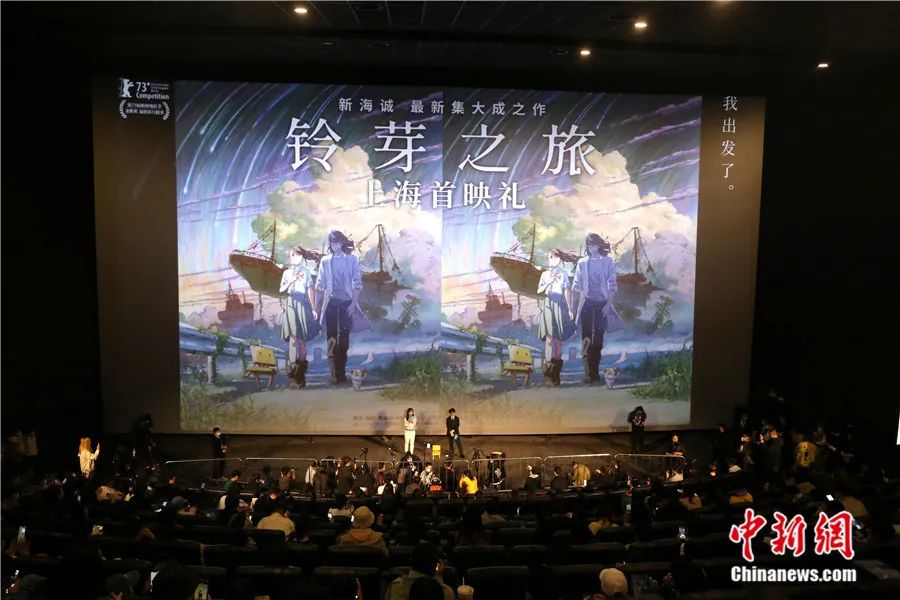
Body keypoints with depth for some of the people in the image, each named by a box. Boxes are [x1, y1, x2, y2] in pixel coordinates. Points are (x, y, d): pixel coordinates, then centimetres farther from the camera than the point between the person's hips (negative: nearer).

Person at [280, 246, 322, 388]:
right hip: (290, 304, 1)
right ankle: (293, 366, -9)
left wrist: (313, 309, 2)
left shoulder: (305, 272, 6)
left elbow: (310, 291, 5)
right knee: (293, 337, -9)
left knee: (302, 338, -1)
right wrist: (290, 282, -12)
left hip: (302, 304, -1)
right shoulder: (287, 272, 11)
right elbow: (281, 290, 5)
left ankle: (301, 369, 6)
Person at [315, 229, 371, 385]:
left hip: (346, 303, -1)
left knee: (344, 338, 2)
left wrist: (354, 303, -8)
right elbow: (320, 283, 8)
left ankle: (341, 373, 9)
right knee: (331, 337, 0)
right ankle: (334, 373, 3)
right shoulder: (325, 260, 7)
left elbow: (357, 283, 0)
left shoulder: (352, 259, 2)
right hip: (330, 303, 1)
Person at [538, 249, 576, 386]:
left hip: (559, 306, 0)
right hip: (548, 306, 0)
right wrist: (548, 283, -9)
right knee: (549, 338, -10)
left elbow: (567, 292, 8)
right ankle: (549, 374, -13)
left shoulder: (563, 274, 11)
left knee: (558, 339, -2)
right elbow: (539, 291, 8)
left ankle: (556, 373, 4)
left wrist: (570, 309, 3)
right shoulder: (545, 274, 14)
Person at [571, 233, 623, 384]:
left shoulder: (607, 261, 3)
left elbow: (612, 285, 0)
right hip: (586, 304, 1)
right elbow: (576, 285, 8)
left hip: (602, 304, -1)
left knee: (598, 337, 3)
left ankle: (595, 371, 11)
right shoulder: (582, 262, 7)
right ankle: (588, 372, -2)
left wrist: (608, 303, -8)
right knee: (586, 337, -3)